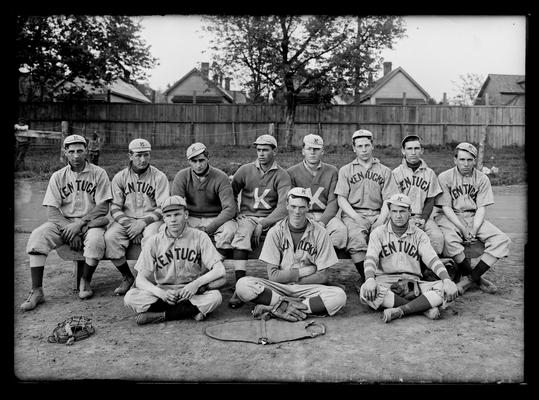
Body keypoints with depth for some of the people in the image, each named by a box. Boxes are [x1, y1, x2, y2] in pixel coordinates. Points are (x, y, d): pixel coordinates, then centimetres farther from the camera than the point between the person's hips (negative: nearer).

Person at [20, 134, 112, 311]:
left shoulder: (98, 173, 1)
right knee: (37, 236, -25)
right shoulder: (58, 177, 7)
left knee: (96, 240, -34)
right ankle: (37, 291, -20)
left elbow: (102, 208, -6)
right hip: (63, 222, 2)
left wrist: (79, 224, -17)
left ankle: (85, 282, -6)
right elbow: (52, 210, -1)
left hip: (90, 222, -2)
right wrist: (69, 231, -16)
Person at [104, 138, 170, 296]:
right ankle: (127, 277, -6)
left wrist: (143, 222, -18)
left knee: (151, 238, -35)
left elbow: (163, 208, -4)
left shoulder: (159, 177, 2)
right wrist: (128, 225, -14)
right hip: (126, 219, 2)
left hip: (151, 219, -2)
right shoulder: (120, 177, 9)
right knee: (110, 237, -26)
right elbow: (115, 208, 4)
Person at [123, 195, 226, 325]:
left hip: (192, 294, -1)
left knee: (215, 297, -31)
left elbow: (220, 270, -9)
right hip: (163, 292, 1)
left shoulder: (199, 237, -2)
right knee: (129, 297, -23)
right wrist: (161, 293, -23)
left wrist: (196, 283, -26)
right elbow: (140, 279, -5)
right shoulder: (154, 242, 0)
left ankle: (160, 315, -20)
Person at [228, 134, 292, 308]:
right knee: (241, 237, -31)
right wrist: (235, 214, 1)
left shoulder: (281, 175, 4)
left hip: (272, 218, -1)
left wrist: (262, 224, -20)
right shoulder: (245, 170, 10)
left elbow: (283, 206, -9)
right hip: (247, 216, 1)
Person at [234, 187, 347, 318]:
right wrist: (304, 271, -9)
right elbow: (272, 275, -7)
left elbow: (323, 276, -3)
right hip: (279, 288, 1)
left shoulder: (319, 233, -2)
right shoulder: (275, 232, -2)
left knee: (339, 295, -29)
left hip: (308, 288, 0)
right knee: (242, 285, -26)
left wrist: (287, 277, -7)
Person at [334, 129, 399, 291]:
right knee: (357, 240, -32)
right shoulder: (345, 170, 16)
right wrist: (356, 218, -9)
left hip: (378, 215, 1)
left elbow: (388, 200, 10)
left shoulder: (384, 171, 19)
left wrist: (382, 218, -9)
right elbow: (341, 199, 6)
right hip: (353, 214, -1)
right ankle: (365, 277, -15)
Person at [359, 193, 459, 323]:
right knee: (366, 292, -35)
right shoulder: (378, 233, 4)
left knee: (450, 290, -21)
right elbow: (370, 258, -10)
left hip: (413, 284, 2)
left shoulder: (419, 235, 10)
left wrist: (447, 280, -22)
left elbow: (432, 260, -3)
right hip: (385, 282, -1)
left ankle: (400, 310, -29)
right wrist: (370, 279, -31)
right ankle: (424, 307, -24)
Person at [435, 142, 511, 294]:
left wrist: (473, 230, -16)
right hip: (450, 218, -3)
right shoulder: (444, 177, -4)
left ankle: (470, 277, -20)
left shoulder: (482, 179, 5)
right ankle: (477, 279, -17)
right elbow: (446, 207, -7)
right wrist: (462, 229, -18)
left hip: (474, 218, 4)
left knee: (502, 240, -19)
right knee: (450, 239, -36)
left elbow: (481, 208, 0)